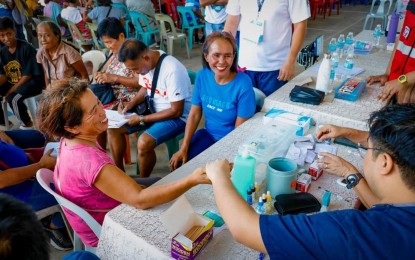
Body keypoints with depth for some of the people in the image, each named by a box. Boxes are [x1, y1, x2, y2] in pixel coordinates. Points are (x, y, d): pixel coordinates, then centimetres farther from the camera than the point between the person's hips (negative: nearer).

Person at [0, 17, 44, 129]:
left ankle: (27, 124, -6)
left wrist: (11, 91, -17)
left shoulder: (26, 48, -16)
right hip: (12, 82, 8)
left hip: (33, 81, -8)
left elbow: (27, 76, -17)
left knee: (13, 98, -31)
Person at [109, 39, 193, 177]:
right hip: (152, 109, 8)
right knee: (114, 128, 1)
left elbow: (176, 111, -24)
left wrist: (142, 119, -20)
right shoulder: (143, 63, -6)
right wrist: (131, 103, -4)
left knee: (144, 142, -29)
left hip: (177, 116, -8)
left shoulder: (172, 70, -29)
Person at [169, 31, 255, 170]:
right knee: (179, 163, -6)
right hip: (208, 134, 4)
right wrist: (183, 148, -7)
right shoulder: (202, 76, -8)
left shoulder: (243, 84, -22)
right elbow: (194, 114, -2)